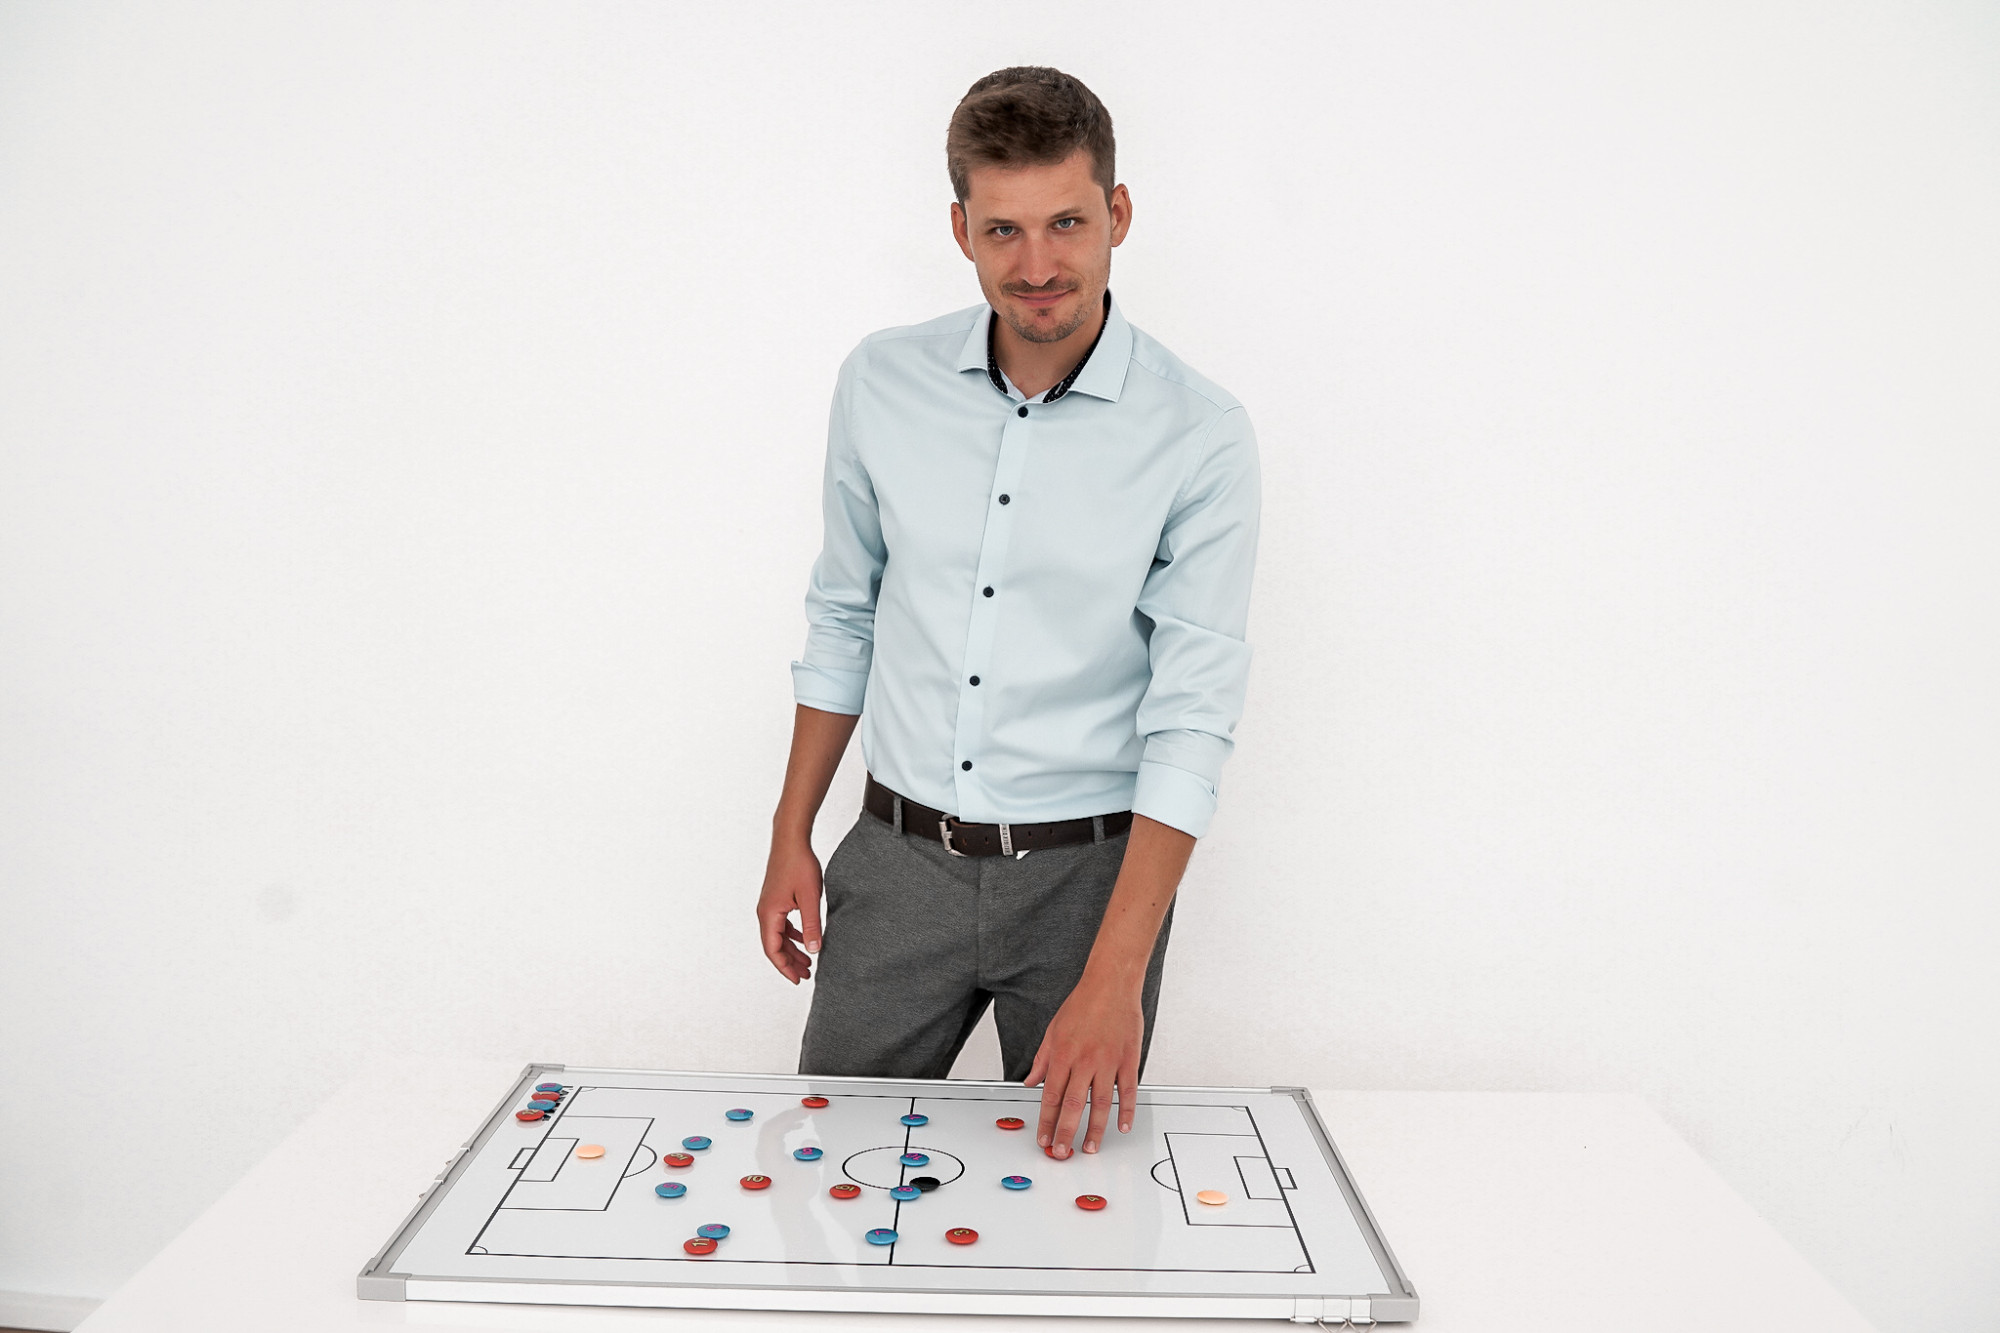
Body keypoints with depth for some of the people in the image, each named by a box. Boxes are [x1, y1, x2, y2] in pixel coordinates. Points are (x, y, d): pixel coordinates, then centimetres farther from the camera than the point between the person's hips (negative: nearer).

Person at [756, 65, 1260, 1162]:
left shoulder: (1201, 437, -13)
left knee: (1070, 1165, 16)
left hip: (1090, 872, -2)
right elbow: (842, 618, 8)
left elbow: (1192, 720, -14)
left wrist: (1115, 979, -21)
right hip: (900, 860, 2)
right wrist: (792, 837, 9)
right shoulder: (882, 383, -3)